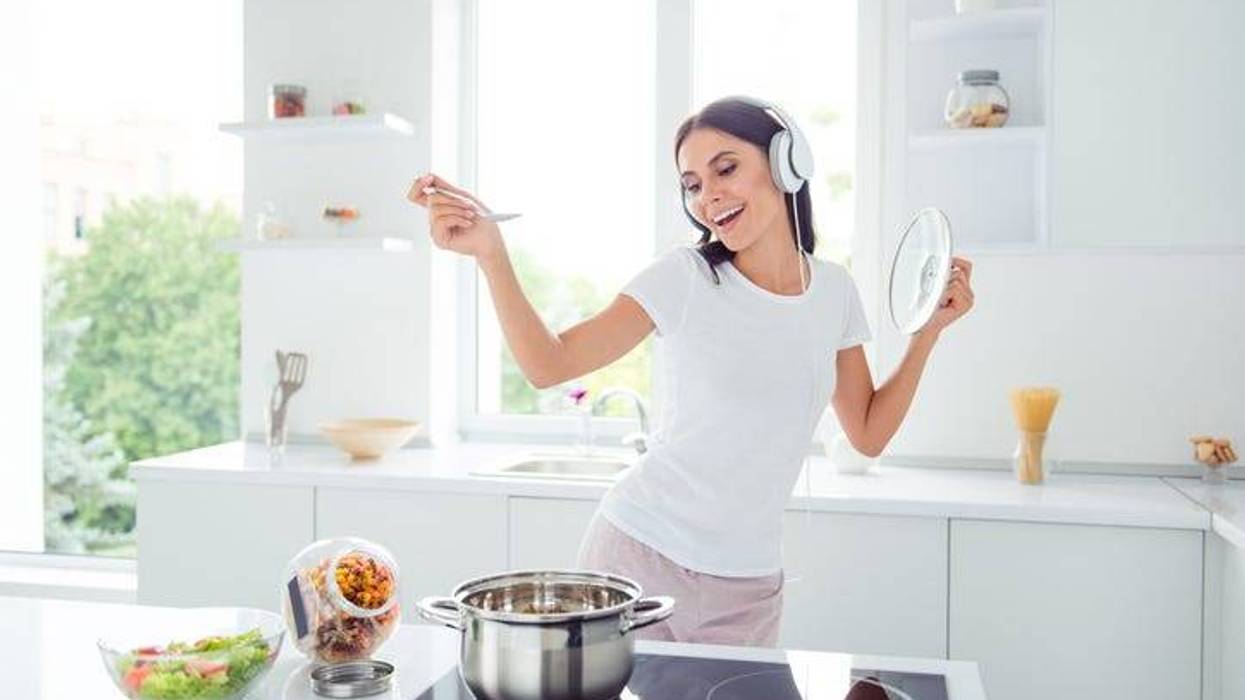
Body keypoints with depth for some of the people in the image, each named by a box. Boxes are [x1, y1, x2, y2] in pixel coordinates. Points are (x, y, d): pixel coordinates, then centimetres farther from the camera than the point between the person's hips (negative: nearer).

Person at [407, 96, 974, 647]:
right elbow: (547, 366, -15)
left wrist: (930, 331, 1)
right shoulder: (684, 279, -10)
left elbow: (868, 434, 9)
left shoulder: (833, 292, 2)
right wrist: (491, 254, -27)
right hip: (640, 555, -3)